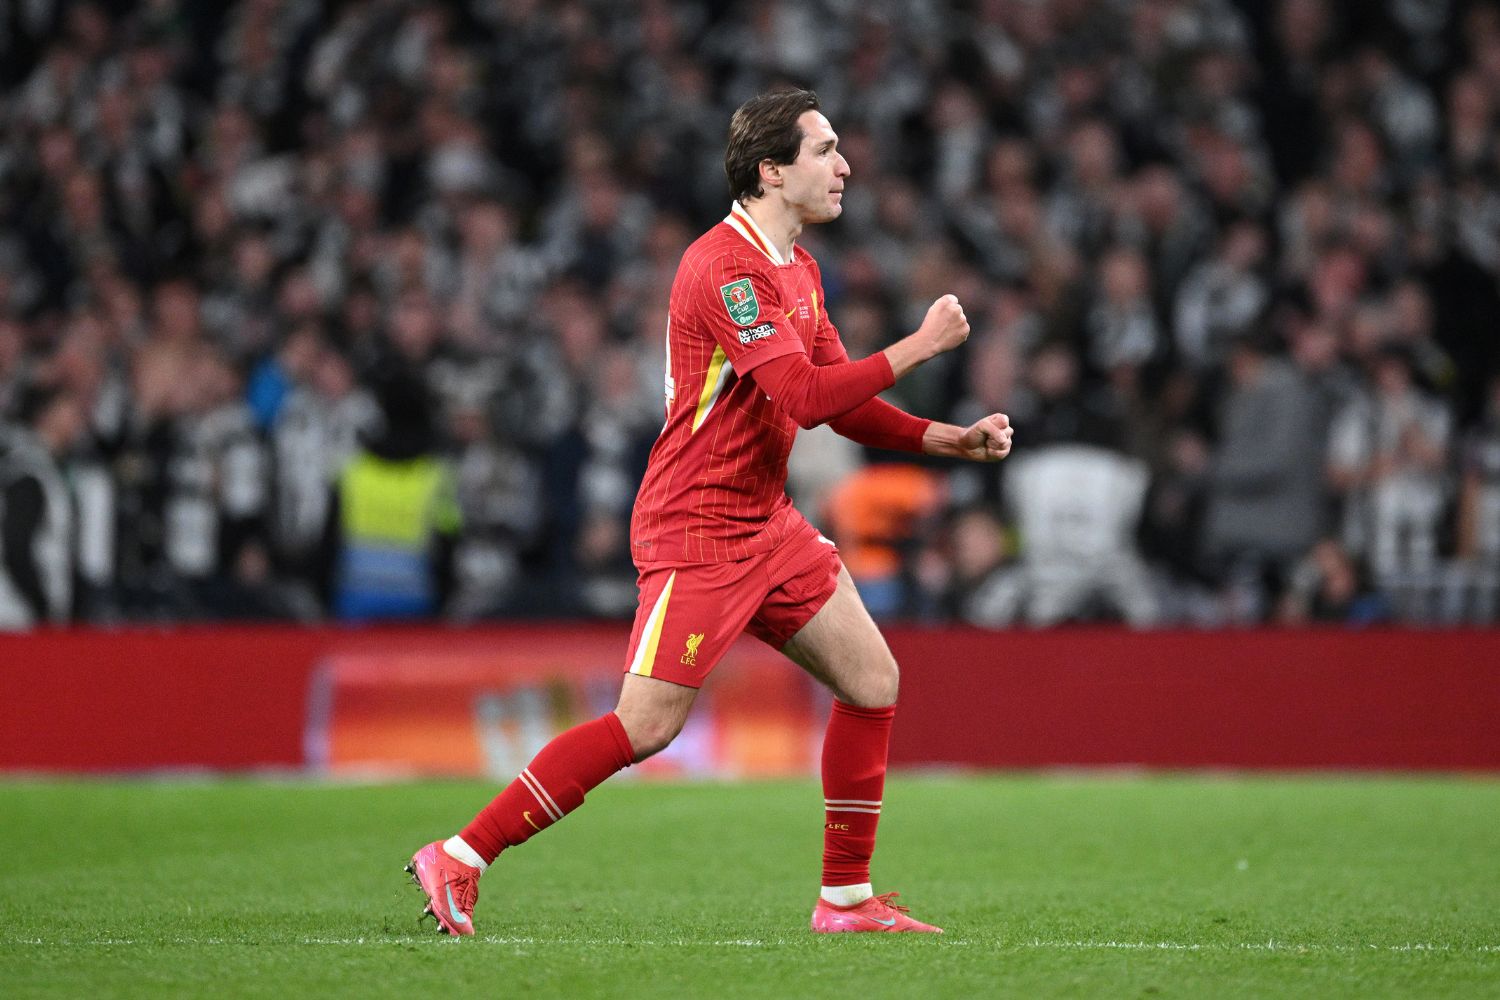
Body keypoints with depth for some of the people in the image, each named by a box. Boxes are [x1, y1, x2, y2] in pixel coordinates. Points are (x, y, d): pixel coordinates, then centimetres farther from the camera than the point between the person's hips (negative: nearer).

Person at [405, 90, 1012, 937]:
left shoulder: (799, 269, 13)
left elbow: (840, 402, 18)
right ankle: (459, 860, -7)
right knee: (648, 724, -13)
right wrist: (920, 345, -18)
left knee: (872, 682, 7)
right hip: (697, 527, -10)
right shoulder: (726, 267, -19)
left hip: (769, 522, 10)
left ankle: (848, 898, 15)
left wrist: (952, 440, 7)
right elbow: (803, 396, -26)